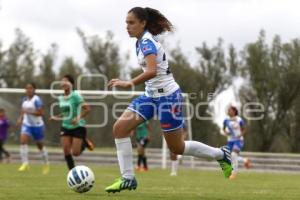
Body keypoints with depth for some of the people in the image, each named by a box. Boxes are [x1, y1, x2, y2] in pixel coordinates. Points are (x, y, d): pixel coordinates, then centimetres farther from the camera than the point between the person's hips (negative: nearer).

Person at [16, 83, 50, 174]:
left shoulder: (37, 100, -16)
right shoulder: (25, 99, 5)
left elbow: (41, 113, -21)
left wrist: (29, 112, -28)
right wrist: (20, 119, 4)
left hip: (37, 125, -5)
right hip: (26, 124, 5)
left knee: (40, 145, 11)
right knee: (23, 141, -19)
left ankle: (46, 164, 33)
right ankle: (25, 163, -19)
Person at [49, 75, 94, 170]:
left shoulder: (75, 95, -14)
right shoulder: (61, 98, 8)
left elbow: (87, 109, -18)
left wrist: (79, 118, -29)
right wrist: (57, 117, 10)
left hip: (78, 127, -6)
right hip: (66, 127, 6)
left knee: (75, 153, -8)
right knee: (66, 151, -6)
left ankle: (85, 143, 23)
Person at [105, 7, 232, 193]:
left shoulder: (147, 42, -20)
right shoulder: (141, 41, 8)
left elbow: (151, 71, -36)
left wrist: (129, 84, -46)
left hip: (167, 96, -9)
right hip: (152, 95, 9)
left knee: (177, 147, 2)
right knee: (119, 128, -6)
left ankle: (221, 154, 23)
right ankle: (128, 178, -4)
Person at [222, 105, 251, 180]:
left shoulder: (239, 120, -10)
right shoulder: (226, 120, -2)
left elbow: (244, 129, 3)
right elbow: (224, 129, 14)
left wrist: (241, 135, -15)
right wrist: (226, 132, -8)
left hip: (238, 141, -5)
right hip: (230, 141, 5)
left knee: (233, 154, -26)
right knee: (232, 157, 5)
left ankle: (234, 172, -12)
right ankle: (245, 160, 35)